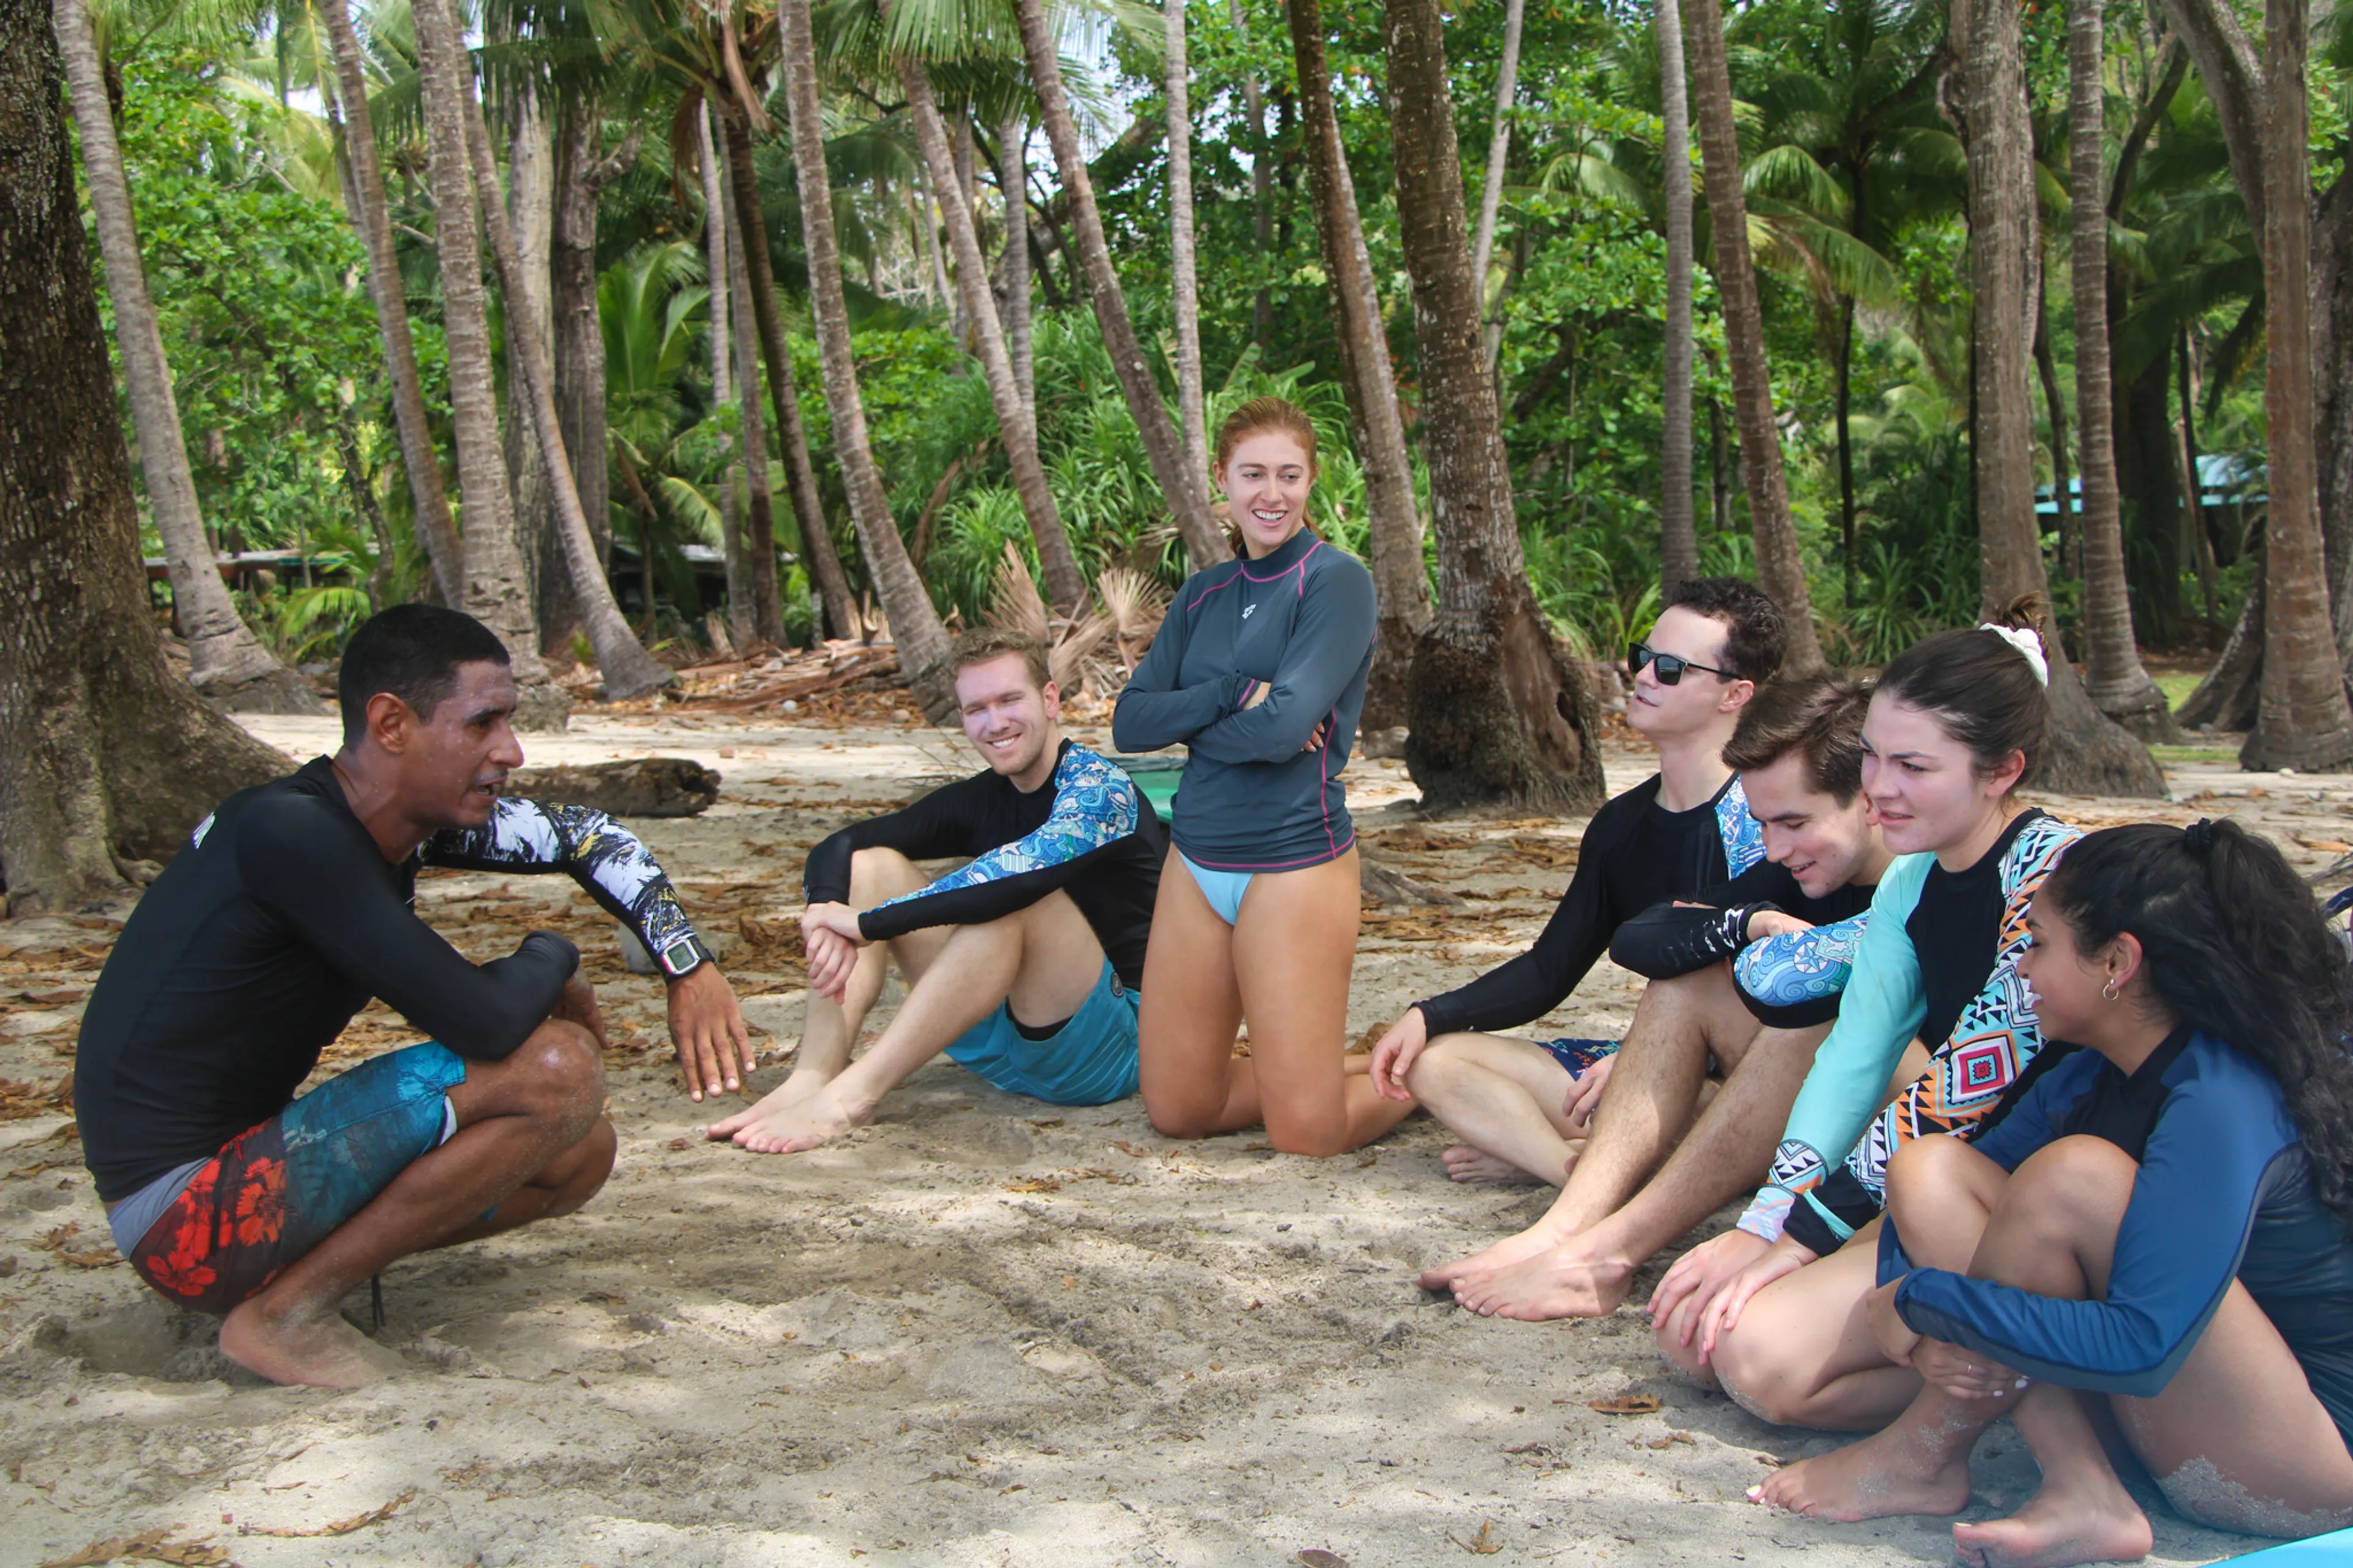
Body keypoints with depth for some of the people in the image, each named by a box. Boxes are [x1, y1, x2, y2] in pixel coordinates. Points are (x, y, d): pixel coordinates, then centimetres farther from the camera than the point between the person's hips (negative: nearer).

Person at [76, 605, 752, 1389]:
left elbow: (583, 834, 17)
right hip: (181, 1211, -10)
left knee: (579, 1154, 10)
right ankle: (283, 1313, -11)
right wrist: (550, 957, -7)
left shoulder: (403, 814, 3)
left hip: (251, 1159, 10)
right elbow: (485, 1023, -29)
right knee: (557, 1070, -22)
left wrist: (689, 967, 5)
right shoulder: (291, 835, -24)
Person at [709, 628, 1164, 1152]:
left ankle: (852, 1095, -35)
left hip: (1109, 1047, -7)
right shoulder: (978, 800, 9)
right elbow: (838, 847, 1)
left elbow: (1026, 868, -34)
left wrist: (870, 923, -31)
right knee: (870, 865, -2)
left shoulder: (1099, 788, -12)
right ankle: (811, 1079, -21)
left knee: (1012, 897, -33)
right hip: (1001, 1049, 7)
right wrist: (827, 913, -23)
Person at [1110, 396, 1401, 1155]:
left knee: (1307, 1134, -3)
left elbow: (1284, 726, -20)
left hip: (1294, 863, -6)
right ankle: (1304, 1062, 34)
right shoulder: (1203, 593, 11)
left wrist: (1185, 719, -4)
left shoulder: (1337, 580, -8)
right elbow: (1130, 723, 1)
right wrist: (1236, 695, -13)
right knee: (1177, 1111, 11)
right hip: (1196, 861, 7)